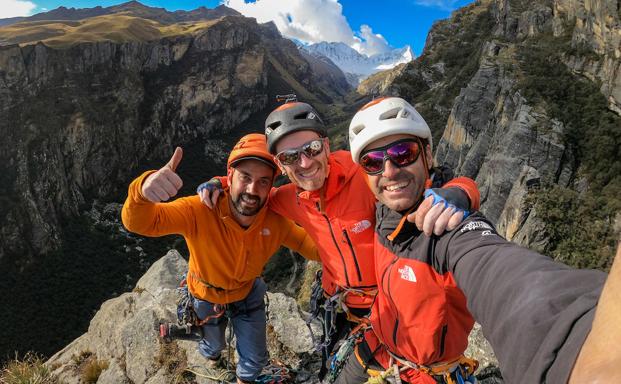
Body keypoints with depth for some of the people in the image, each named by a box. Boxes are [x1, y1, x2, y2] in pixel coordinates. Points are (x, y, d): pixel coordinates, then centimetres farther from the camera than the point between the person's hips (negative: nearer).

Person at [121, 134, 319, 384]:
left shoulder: (275, 221, -29)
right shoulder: (201, 211, -39)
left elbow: (309, 244, -19)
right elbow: (139, 222, -46)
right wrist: (143, 190, -69)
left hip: (248, 293, 1)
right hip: (207, 298, -1)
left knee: (255, 359, 20)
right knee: (214, 344, 32)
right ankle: (211, 353, 71)